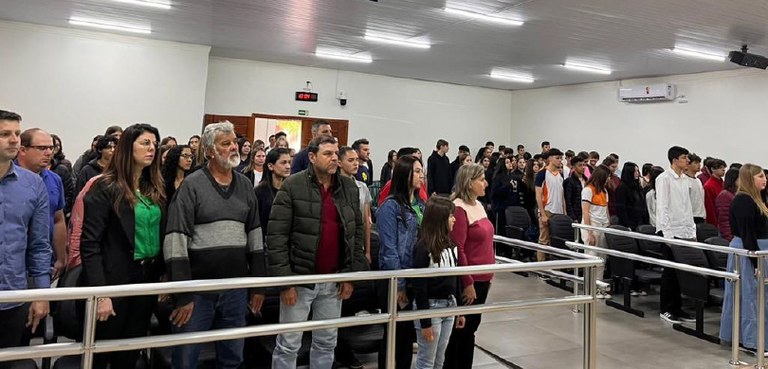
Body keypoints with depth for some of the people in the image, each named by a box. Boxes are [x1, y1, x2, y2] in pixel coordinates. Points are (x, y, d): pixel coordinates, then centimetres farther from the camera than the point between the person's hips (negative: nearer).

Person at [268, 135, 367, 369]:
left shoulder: (349, 188, 5)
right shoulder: (292, 186, -9)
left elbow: (357, 233, 9)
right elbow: (276, 237, -11)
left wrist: (351, 276, 4)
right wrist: (285, 281, -14)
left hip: (334, 280, 4)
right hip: (300, 278, -4)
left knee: (326, 343, 16)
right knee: (288, 345, 6)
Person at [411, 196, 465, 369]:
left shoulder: (450, 244, 3)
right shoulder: (423, 248, -17)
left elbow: (455, 279, 10)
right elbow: (419, 286, -16)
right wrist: (425, 322, -16)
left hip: (449, 306, 7)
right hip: (430, 307, -7)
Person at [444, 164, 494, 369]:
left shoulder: (478, 205, 10)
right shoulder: (459, 208, -17)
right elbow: (457, 250, -19)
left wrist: (491, 271, 17)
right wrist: (467, 283, -18)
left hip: (482, 277, 8)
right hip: (469, 281, -8)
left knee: (472, 325, 16)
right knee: (462, 329, 4)